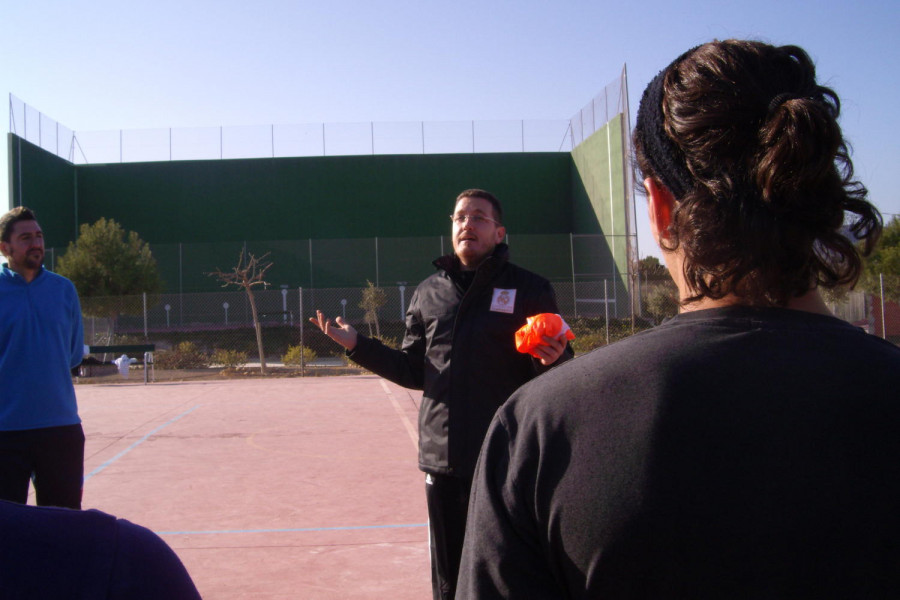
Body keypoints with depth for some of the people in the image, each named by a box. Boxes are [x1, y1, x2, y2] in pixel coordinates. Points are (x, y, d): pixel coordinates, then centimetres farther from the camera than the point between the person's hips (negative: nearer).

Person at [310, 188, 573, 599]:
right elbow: (415, 372, 14)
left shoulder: (530, 290, -2)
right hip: (442, 460, 4)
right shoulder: (428, 293, 10)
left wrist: (552, 361, -25)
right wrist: (357, 346, 5)